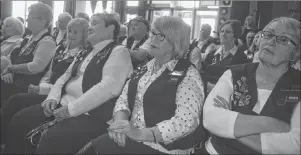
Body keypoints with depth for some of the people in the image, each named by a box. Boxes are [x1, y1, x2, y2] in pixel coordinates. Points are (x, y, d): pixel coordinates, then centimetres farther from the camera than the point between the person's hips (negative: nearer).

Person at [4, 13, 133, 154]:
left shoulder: (119, 52, -6)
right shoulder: (84, 52, 21)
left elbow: (109, 87, -20)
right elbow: (65, 76, 22)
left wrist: (72, 108, -21)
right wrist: (53, 98, 0)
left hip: (92, 114, -8)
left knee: (51, 140, -30)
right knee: (20, 119, -3)